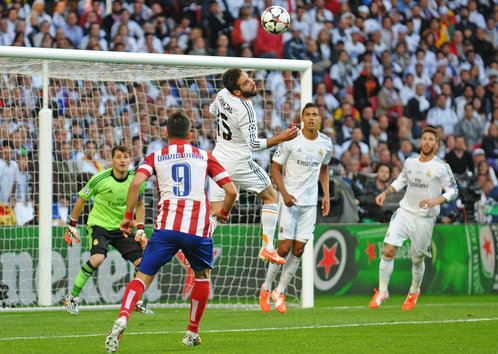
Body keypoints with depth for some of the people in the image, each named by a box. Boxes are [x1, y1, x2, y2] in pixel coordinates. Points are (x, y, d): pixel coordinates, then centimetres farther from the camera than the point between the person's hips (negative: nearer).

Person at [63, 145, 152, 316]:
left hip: (122, 227, 4)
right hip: (99, 224, -4)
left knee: (142, 262, -6)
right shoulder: (99, 179, -17)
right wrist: (72, 225, 3)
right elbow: (81, 199, -1)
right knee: (97, 258, -30)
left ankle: (138, 302, 19)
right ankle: (72, 298, -15)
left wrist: (140, 228, 5)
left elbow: (139, 204, 13)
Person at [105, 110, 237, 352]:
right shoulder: (204, 157, 15)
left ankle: (122, 318, -28)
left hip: (166, 227, -1)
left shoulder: (156, 157, 13)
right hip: (199, 229, 1)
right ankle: (192, 333, 29)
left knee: (143, 276, -1)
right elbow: (231, 190, 9)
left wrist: (128, 216, 2)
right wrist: (224, 212, 28)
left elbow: (136, 182, -5)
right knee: (202, 276, 25)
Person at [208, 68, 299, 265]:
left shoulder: (222, 95, -1)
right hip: (240, 163, -6)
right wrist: (282, 138, -24)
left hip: (218, 159, 7)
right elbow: (254, 144, -23)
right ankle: (267, 248, 8)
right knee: (270, 196, 14)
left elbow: (212, 112, 21)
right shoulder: (245, 111, -24)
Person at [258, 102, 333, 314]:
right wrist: (284, 193, -15)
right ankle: (267, 287, 11)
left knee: (299, 249, 0)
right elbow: (275, 167, -3)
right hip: (289, 200, -4)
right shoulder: (291, 140, -8)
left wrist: (326, 195, 12)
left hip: (310, 202, 4)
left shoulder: (325, 143, 6)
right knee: (284, 247, -9)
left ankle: (280, 292, 11)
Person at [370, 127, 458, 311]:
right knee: (388, 251, -12)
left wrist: (435, 201, -21)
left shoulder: (441, 167, -7)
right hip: (404, 212, 3)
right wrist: (385, 193, 8)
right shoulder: (410, 162, 7)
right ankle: (382, 291, 0)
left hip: (425, 218, -3)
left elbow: (453, 191, -5)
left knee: (417, 260, 7)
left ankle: (414, 292, 35)